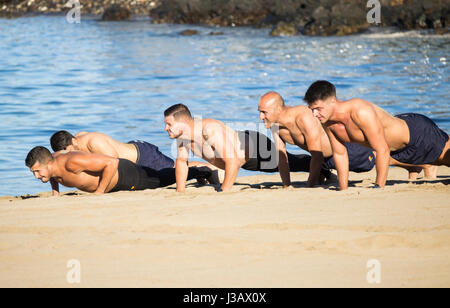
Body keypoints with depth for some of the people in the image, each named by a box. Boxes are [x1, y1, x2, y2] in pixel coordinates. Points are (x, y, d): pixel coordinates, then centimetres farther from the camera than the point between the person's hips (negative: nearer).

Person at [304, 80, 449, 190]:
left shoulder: (361, 112, -41)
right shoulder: (327, 121, -19)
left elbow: (383, 151, -36)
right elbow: (339, 153, -4)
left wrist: (379, 188, -33)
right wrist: (343, 191, -4)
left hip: (418, 131, -7)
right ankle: (426, 166, 61)